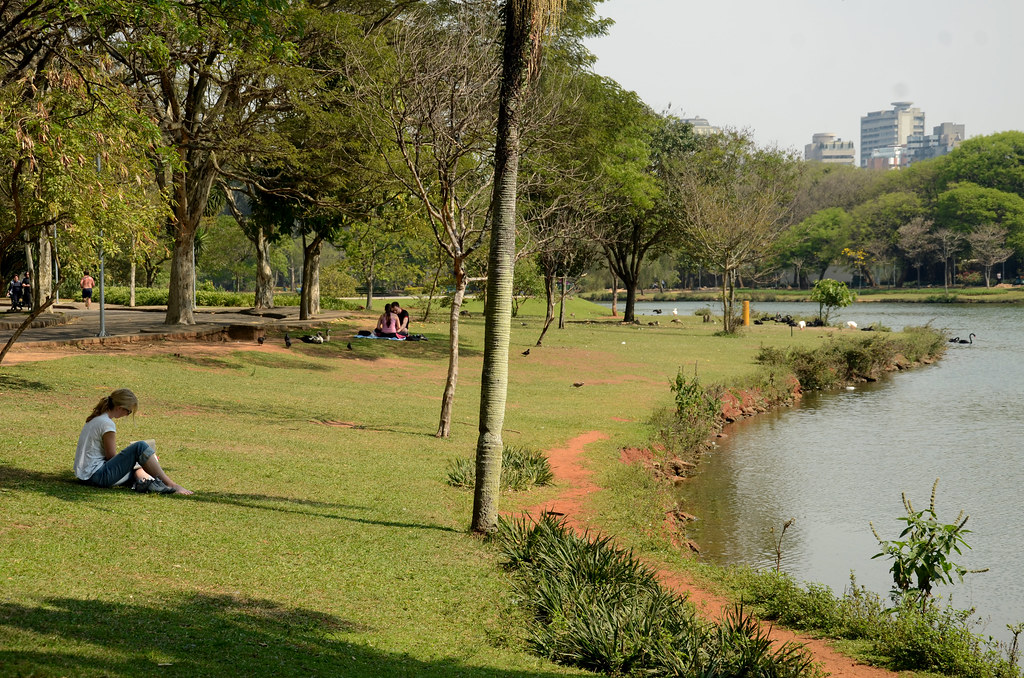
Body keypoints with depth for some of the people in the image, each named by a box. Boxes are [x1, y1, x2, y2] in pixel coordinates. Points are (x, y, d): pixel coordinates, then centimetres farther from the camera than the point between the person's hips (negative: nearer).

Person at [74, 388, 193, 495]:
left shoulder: (95, 419, 15)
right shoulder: (107, 424, -15)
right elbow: (111, 456, -10)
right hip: (97, 476, -10)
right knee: (140, 447, -16)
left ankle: (144, 479, -17)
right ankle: (172, 486, -14)